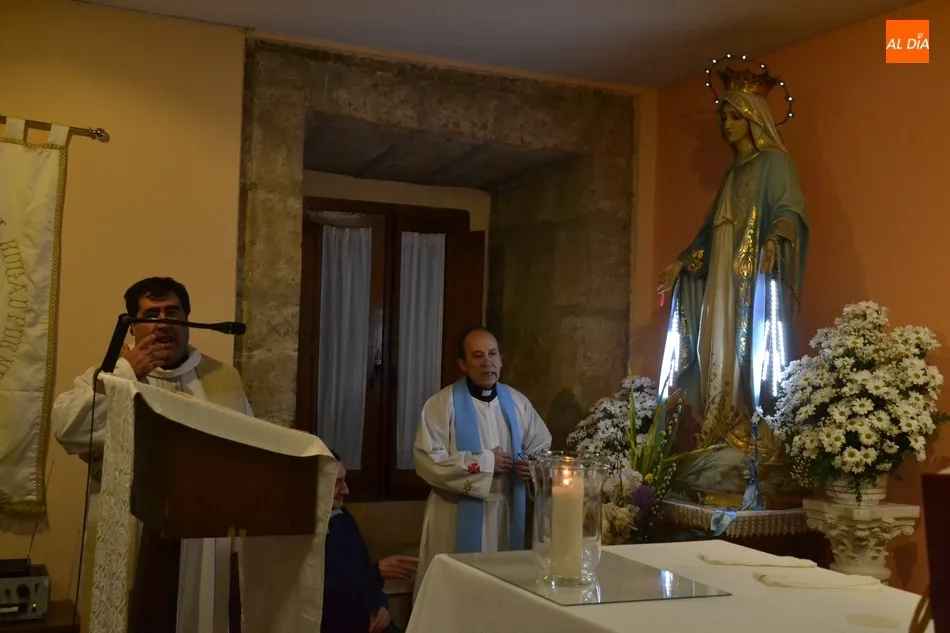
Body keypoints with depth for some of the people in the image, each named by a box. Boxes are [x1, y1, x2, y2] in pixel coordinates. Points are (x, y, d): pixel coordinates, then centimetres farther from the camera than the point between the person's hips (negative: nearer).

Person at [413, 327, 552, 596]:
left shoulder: (517, 402, 6)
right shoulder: (442, 403, -8)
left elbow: (543, 447, 14)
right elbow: (427, 460, -16)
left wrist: (533, 465, -9)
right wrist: (483, 463, -16)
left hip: (507, 513, 4)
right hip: (458, 515, -4)